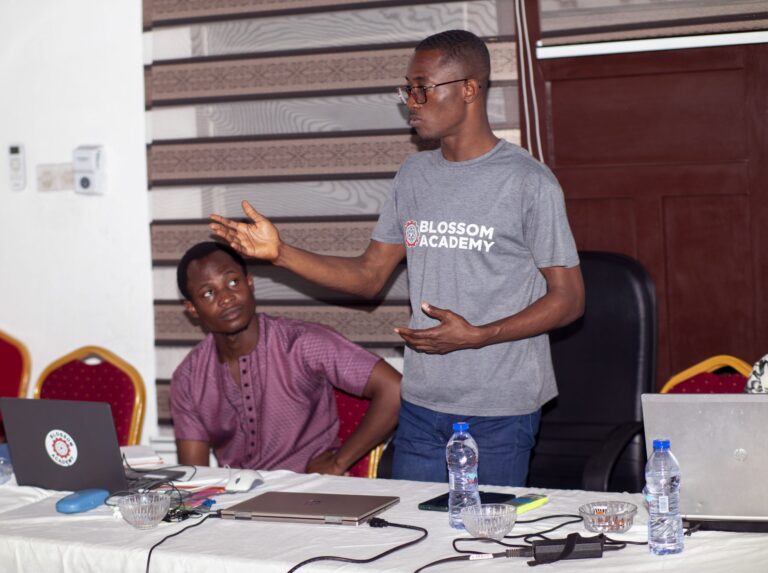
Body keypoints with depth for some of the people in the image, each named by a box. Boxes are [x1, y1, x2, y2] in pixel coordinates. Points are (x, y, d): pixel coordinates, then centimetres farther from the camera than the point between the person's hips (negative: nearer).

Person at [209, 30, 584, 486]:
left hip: (501, 412, -5)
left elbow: (568, 298, -9)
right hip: (421, 405, 5)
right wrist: (280, 253, 1)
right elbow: (369, 276, 13)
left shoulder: (528, 182, -10)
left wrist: (475, 336, -19)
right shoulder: (414, 175, 10)